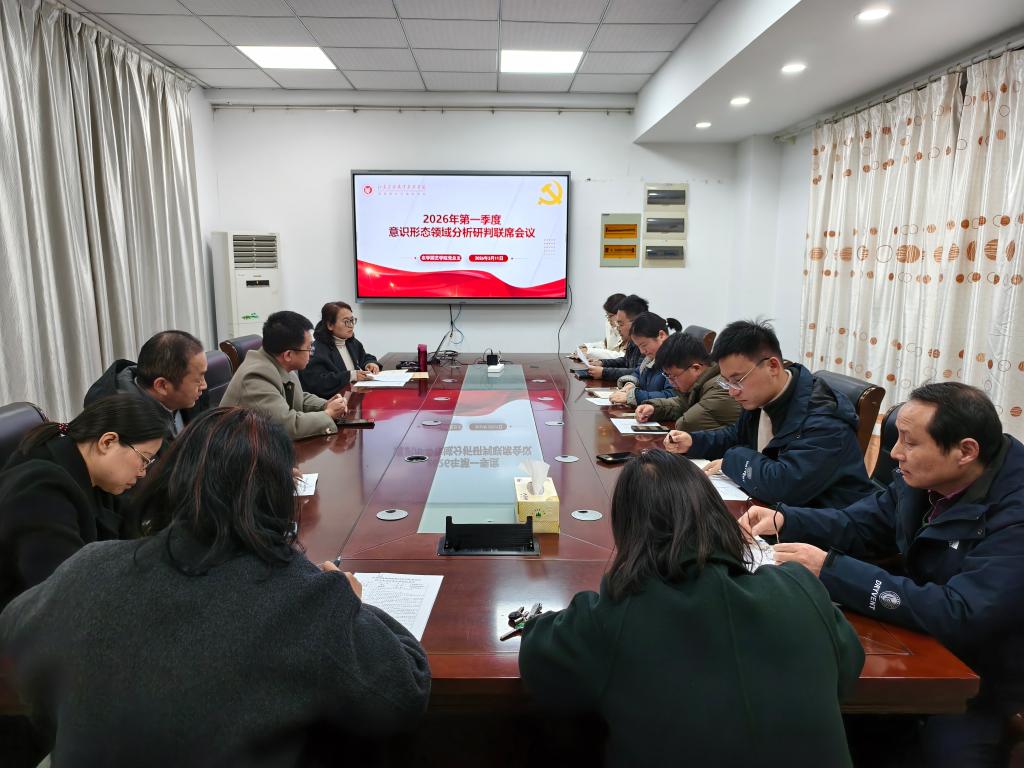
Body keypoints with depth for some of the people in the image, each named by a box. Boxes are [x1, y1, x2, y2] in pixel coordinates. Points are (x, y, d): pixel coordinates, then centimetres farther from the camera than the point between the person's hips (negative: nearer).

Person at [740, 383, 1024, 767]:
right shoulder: (923, 477, -6)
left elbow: (960, 616, -34)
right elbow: (862, 524, 7)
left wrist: (831, 570, -32)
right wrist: (784, 520, -10)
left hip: (985, 679, -5)